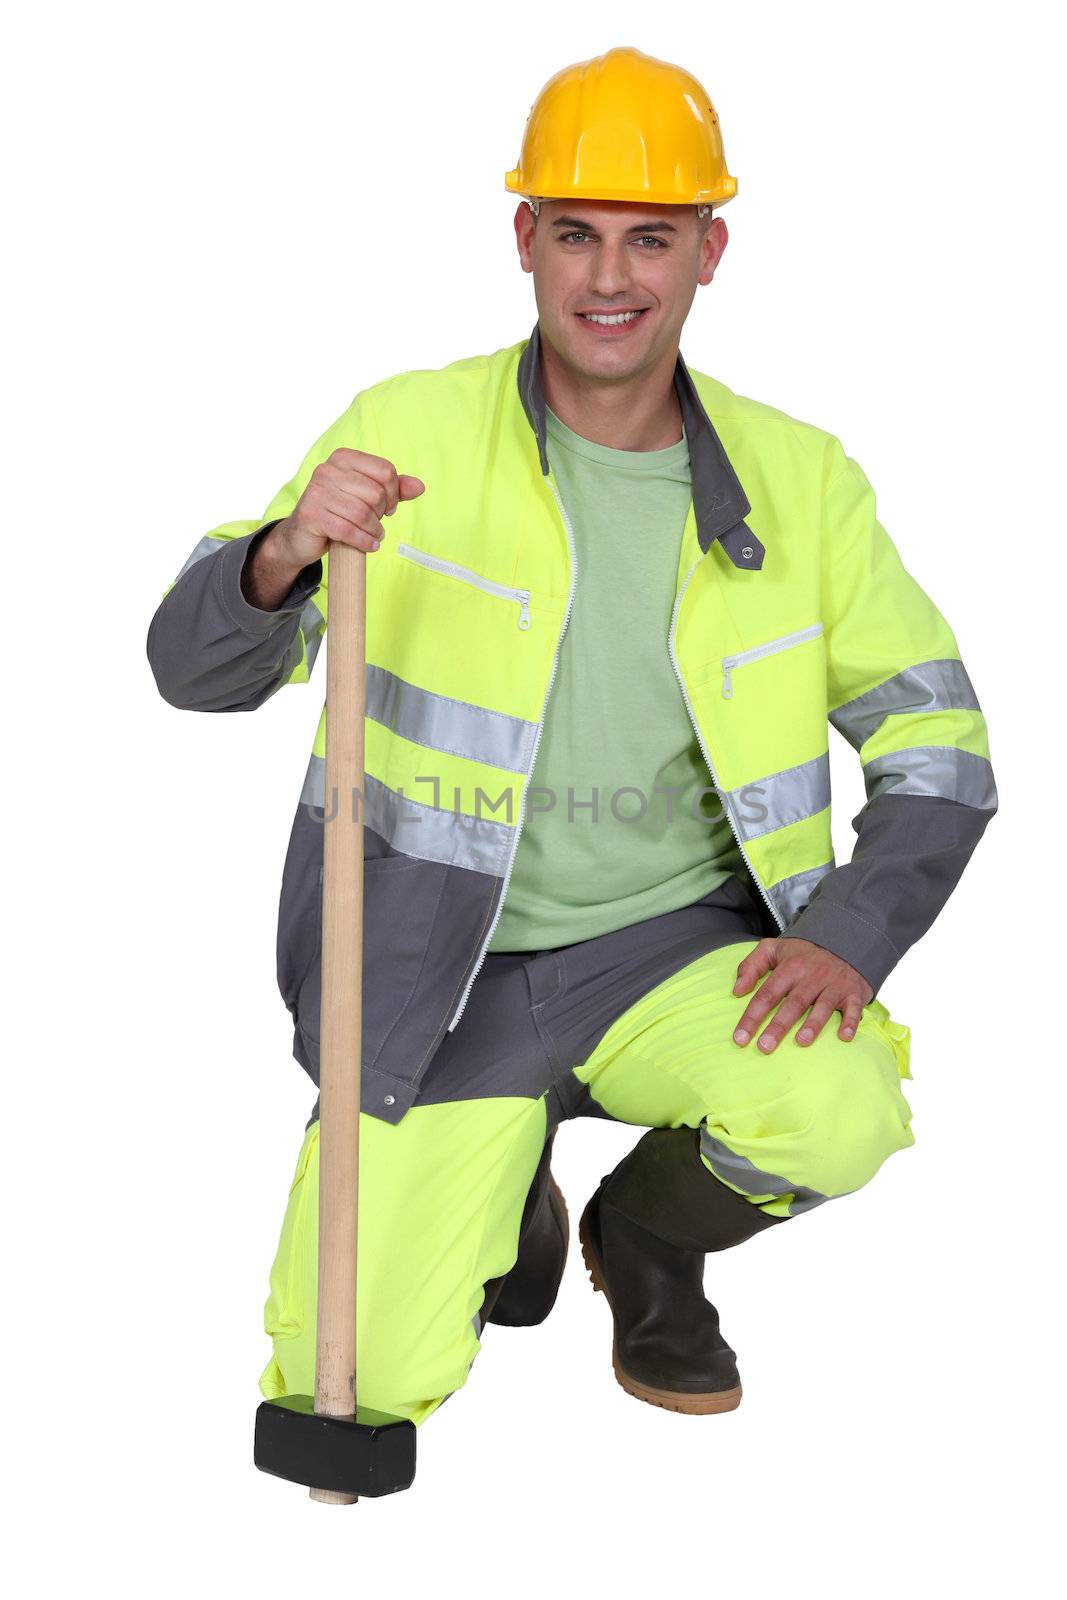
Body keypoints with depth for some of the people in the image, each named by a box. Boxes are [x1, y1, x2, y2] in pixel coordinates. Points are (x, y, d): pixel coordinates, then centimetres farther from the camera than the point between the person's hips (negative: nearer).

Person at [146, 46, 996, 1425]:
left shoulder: (798, 479, -2)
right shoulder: (410, 434, -9)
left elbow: (937, 745, 2)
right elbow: (196, 672, -12)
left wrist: (850, 936, -15)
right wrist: (284, 556, -35)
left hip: (674, 946, 1)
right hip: (439, 972, -1)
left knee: (839, 1111, -29)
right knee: (366, 1383, -10)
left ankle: (648, 1236, 7)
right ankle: (512, 1177, 24)